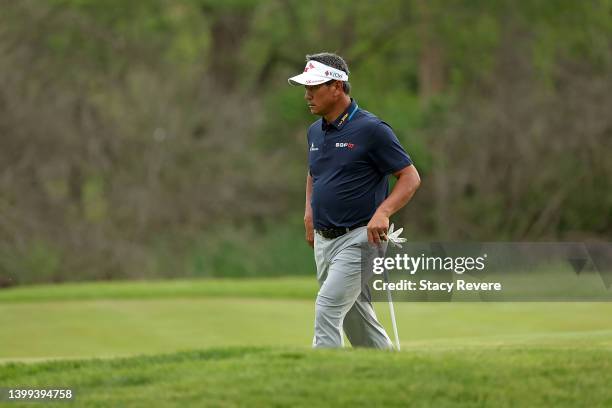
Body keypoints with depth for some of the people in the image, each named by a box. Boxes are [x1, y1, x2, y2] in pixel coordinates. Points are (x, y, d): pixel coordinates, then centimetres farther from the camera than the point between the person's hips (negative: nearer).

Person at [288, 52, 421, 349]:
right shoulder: (315, 132, 10)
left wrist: (383, 212, -25)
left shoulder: (371, 129, -13)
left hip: (358, 238, -8)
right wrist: (309, 210, 11)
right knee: (356, 318, 14)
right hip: (323, 239, 8)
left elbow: (410, 177, -10)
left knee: (327, 310, -18)